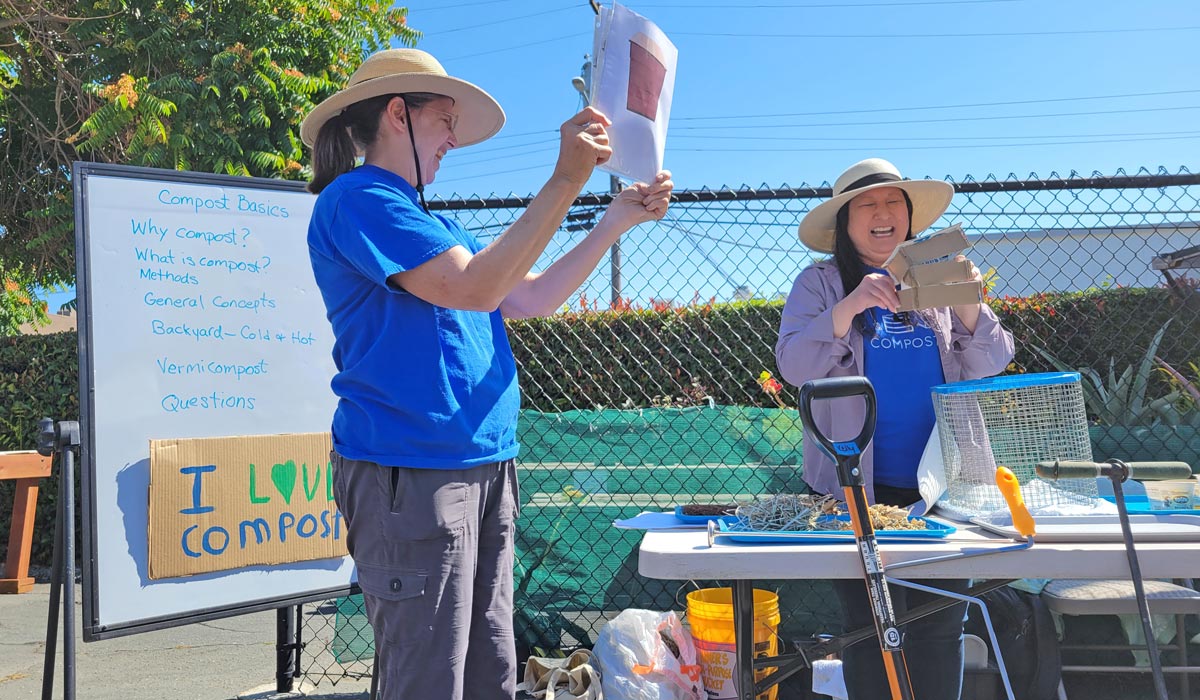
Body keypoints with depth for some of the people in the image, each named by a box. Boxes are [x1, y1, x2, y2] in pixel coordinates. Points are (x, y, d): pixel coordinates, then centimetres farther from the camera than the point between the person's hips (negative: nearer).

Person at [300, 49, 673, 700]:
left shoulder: (436, 226, 21)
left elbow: (533, 297, 22)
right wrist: (565, 181, -18)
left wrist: (617, 219, 16)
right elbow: (473, 289, -19)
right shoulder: (355, 199, -7)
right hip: (410, 475, -9)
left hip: (484, 470, 9)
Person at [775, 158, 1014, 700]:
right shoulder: (821, 284, 3)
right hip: (860, 487, -3)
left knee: (941, 627, 8)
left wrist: (968, 306, -12)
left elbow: (990, 367, 6)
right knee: (873, 628, 1)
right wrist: (850, 306, -23)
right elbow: (793, 365, -10)